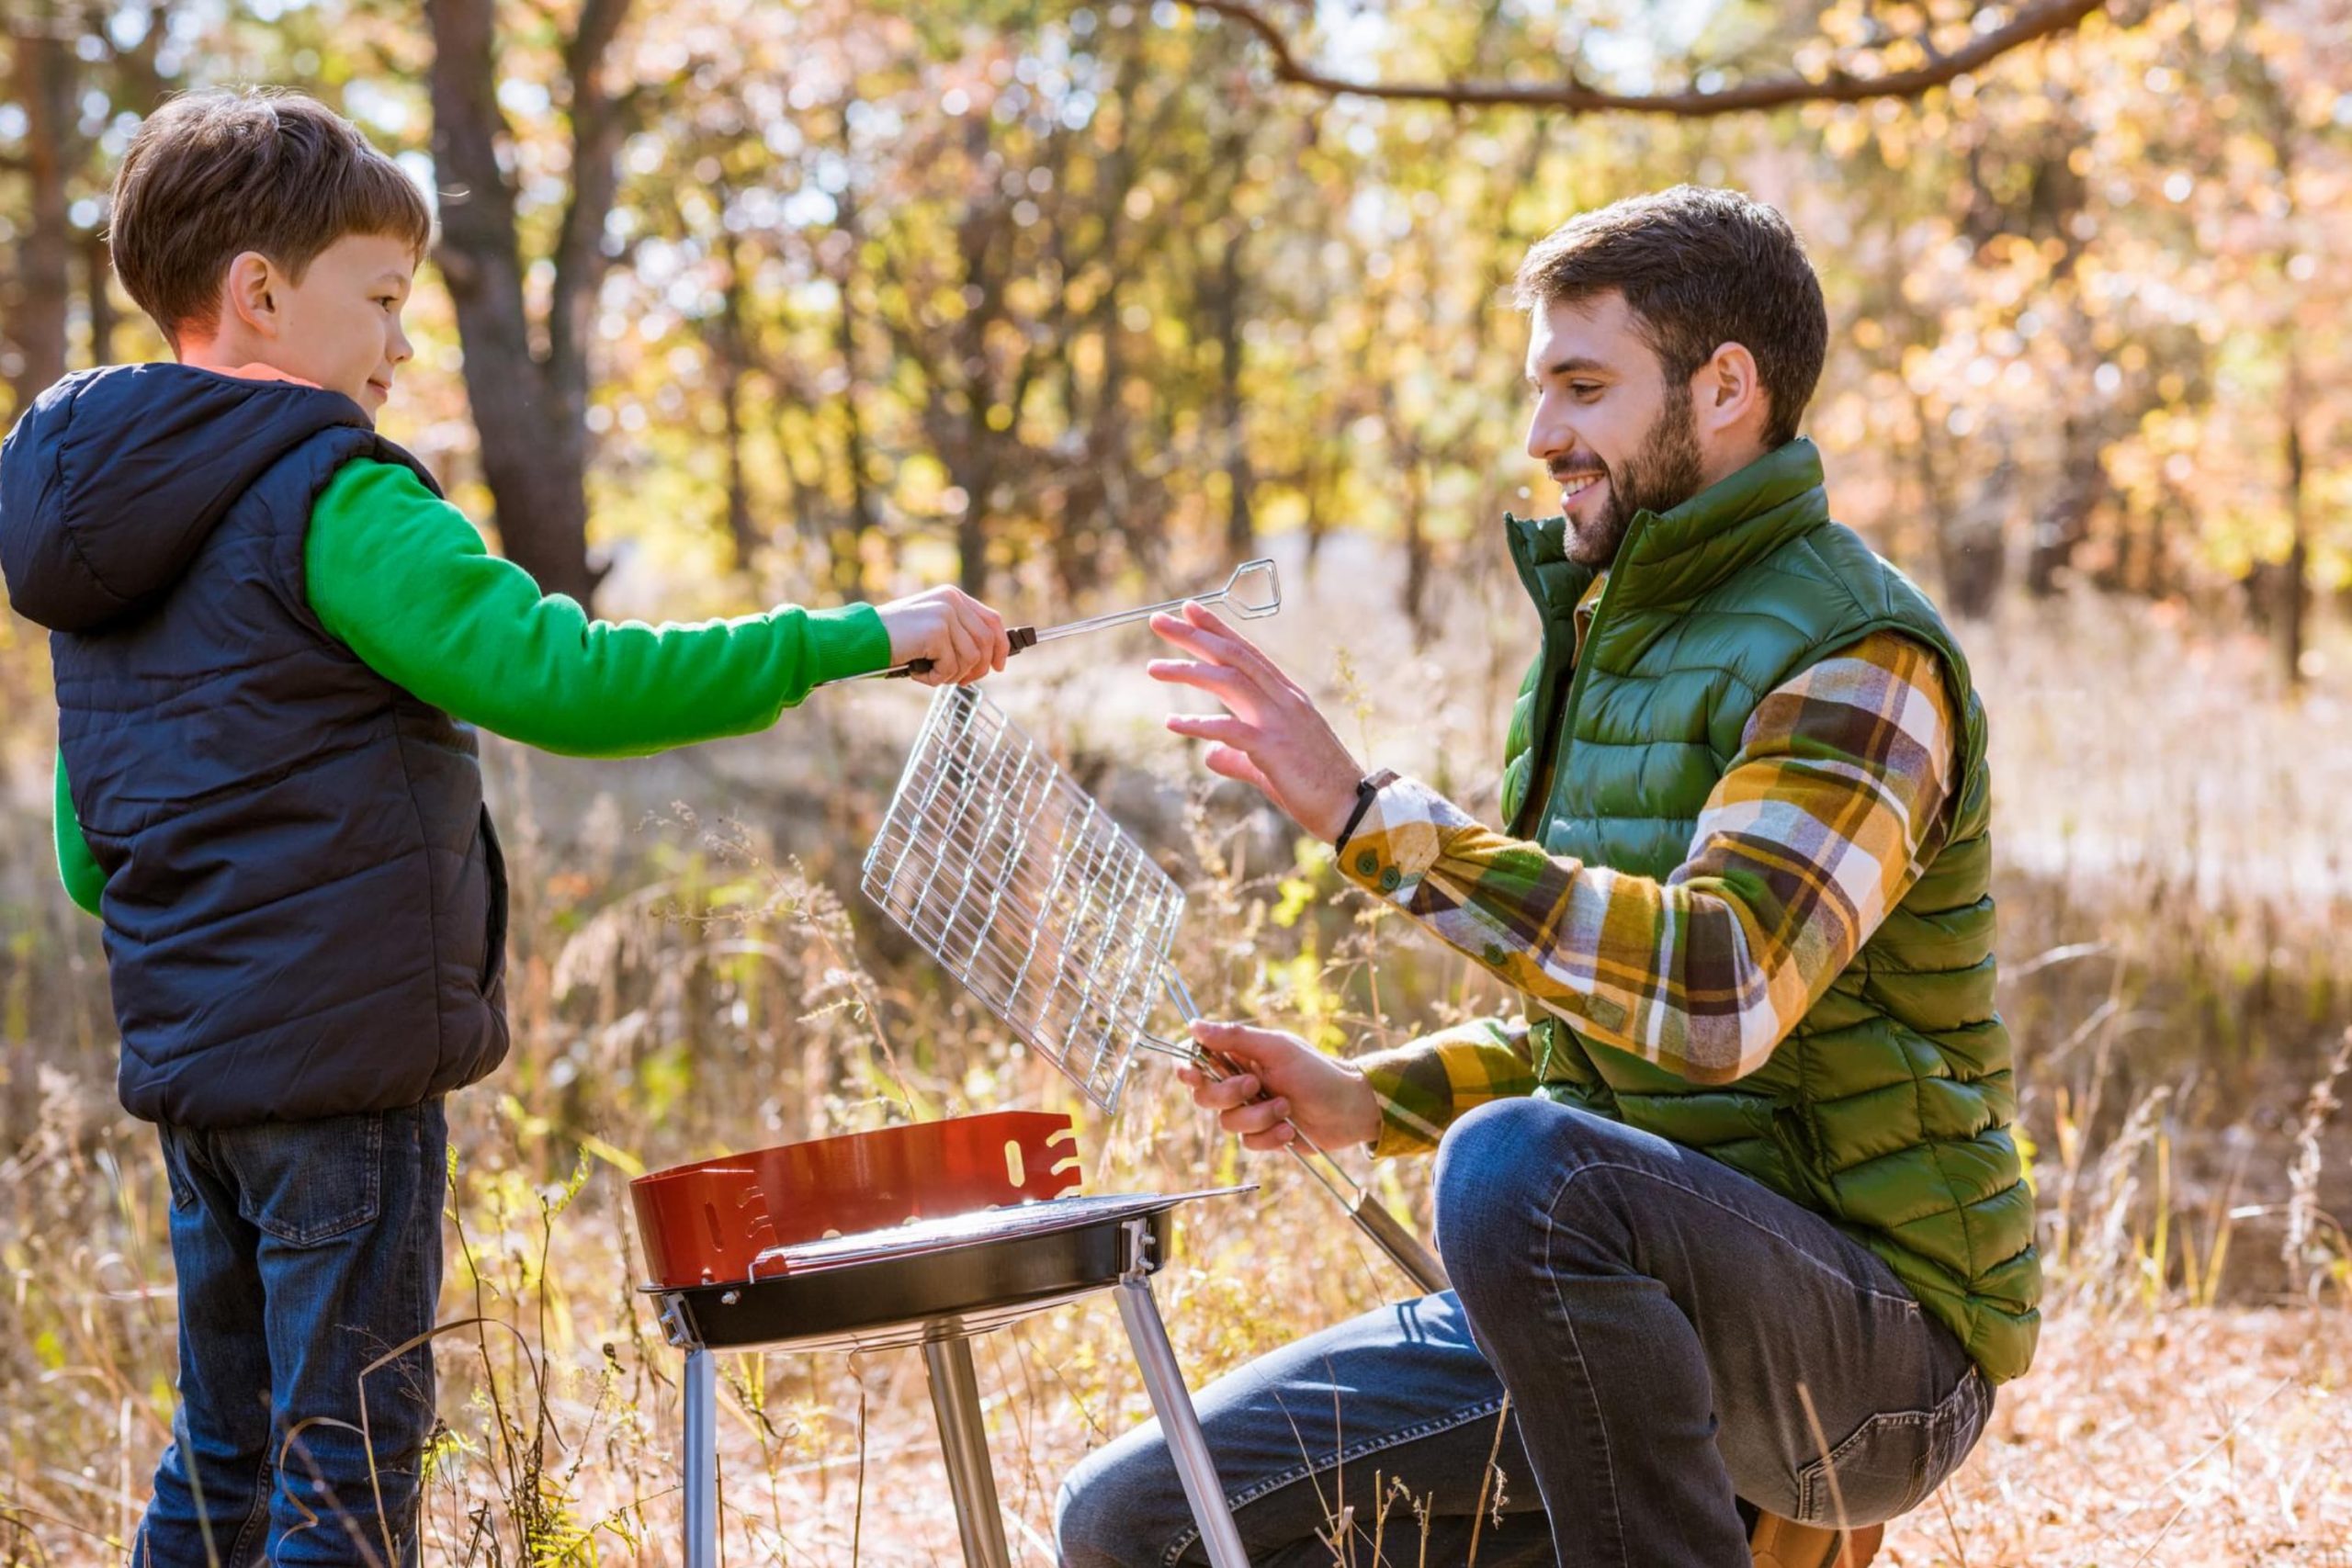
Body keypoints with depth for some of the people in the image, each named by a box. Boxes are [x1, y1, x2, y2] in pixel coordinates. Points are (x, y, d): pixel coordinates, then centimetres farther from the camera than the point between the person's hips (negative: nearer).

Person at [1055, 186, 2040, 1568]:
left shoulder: (1855, 660, -13)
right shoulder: (1611, 634, 15)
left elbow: (1715, 989, -31)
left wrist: (1369, 815, -29)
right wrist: (1364, 1102, 6)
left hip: (1874, 1346, -8)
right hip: (1629, 1307, 9)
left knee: (1521, 1164, -39)